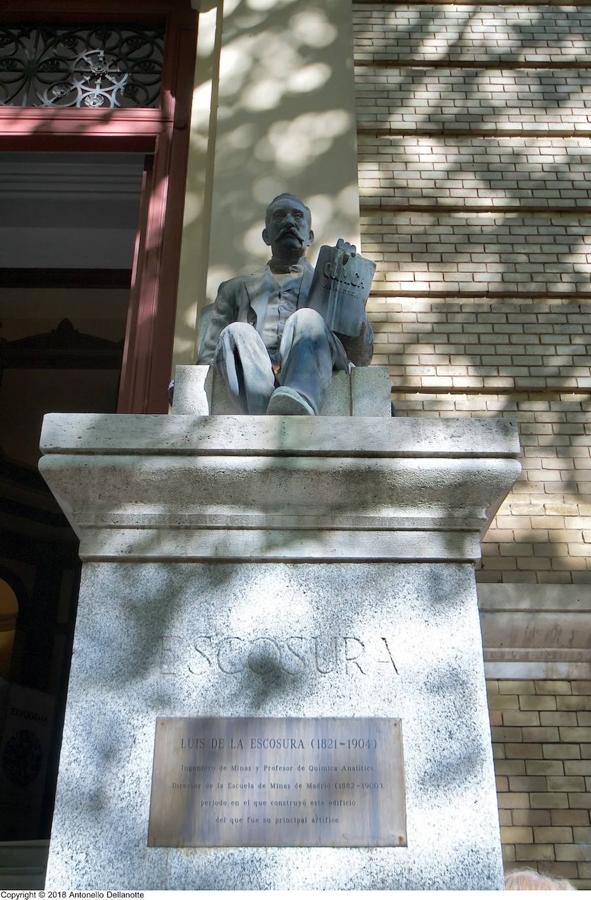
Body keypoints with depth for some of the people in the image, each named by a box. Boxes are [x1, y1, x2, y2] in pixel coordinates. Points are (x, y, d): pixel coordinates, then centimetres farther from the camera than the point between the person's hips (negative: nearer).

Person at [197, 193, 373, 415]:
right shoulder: (237, 289, 31)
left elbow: (361, 358, 13)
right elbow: (208, 357, 22)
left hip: (312, 384, -1)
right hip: (253, 386, 1)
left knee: (307, 319, -29)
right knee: (237, 332, -29)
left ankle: (293, 407, -60)